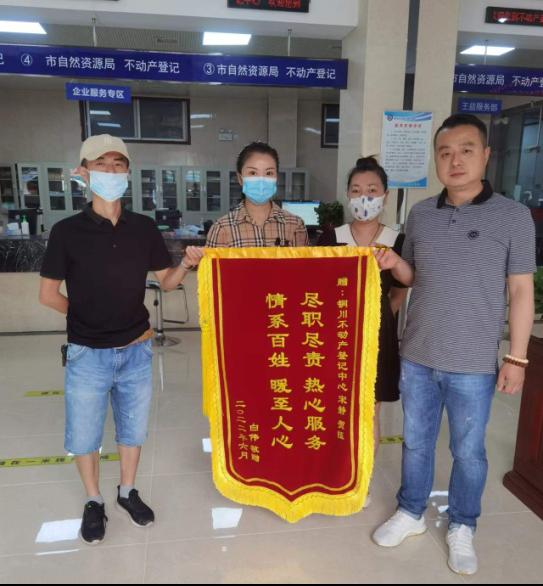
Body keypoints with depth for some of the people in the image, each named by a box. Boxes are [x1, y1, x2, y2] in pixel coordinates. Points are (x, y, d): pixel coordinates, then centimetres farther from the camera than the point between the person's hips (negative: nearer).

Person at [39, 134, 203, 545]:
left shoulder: (144, 228, -3)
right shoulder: (67, 231, -10)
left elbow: (166, 281, 1)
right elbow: (48, 294, -3)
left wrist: (186, 265, -17)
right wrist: (85, 315, 2)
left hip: (136, 351, 2)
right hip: (88, 354, -2)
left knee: (133, 428, 18)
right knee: (84, 435, 13)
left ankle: (128, 492, 42)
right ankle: (94, 501, 38)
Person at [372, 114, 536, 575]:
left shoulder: (512, 216, -6)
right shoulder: (420, 214, 3)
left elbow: (521, 290, -4)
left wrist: (517, 357, -7)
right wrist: (394, 265, -9)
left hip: (474, 364, -3)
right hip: (417, 356, 3)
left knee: (468, 451, 14)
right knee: (416, 442, 18)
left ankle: (462, 528, 37)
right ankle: (411, 513, 40)